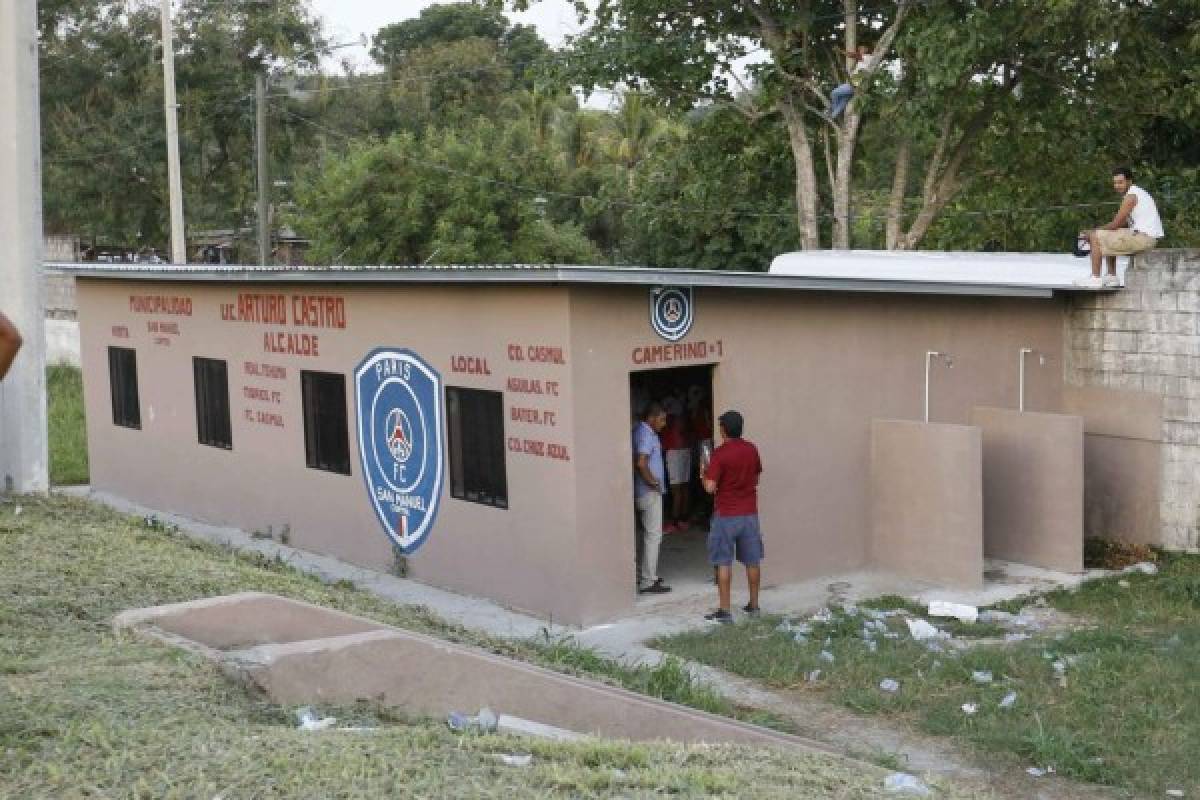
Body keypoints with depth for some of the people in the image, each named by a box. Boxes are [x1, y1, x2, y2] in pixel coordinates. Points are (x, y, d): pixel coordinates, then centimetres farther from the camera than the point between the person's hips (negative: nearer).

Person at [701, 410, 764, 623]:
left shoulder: (720, 454, -15)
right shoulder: (752, 450, 2)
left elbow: (710, 488, -19)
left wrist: (705, 475, 0)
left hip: (726, 515, -5)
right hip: (750, 512, 5)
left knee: (724, 563, 0)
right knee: (752, 561, 12)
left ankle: (724, 610, 0)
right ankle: (753, 605, 20)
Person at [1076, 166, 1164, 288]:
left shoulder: (1130, 196, -13)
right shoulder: (1137, 192, 19)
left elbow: (1116, 224, -13)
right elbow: (1124, 223, 19)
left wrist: (1093, 232, -1)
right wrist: (1099, 230, 10)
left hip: (1143, 237, -10)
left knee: (1096, 238, -8)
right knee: (1109, 239, 28)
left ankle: (1095, 279, -8)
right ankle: (1112, 277, 23)